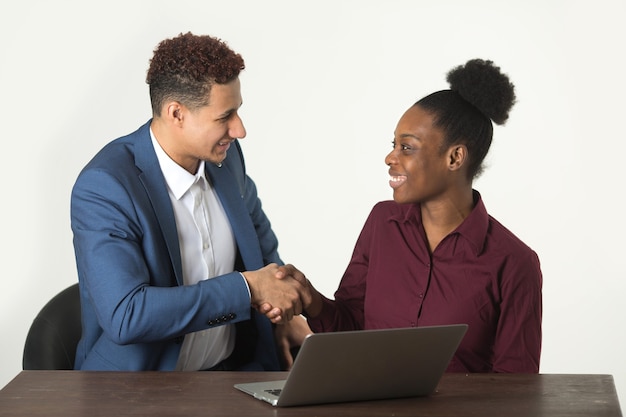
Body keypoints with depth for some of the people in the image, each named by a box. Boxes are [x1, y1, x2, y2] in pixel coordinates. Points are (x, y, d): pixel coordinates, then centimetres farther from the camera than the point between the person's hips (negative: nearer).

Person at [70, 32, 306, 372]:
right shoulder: (103, 187, -18)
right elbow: (124, 316, -28)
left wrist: (285, 313, 2)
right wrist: (247, 287, -23)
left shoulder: (225, 155, 3)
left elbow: (263, 253, 21)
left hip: (237, 371, 6)